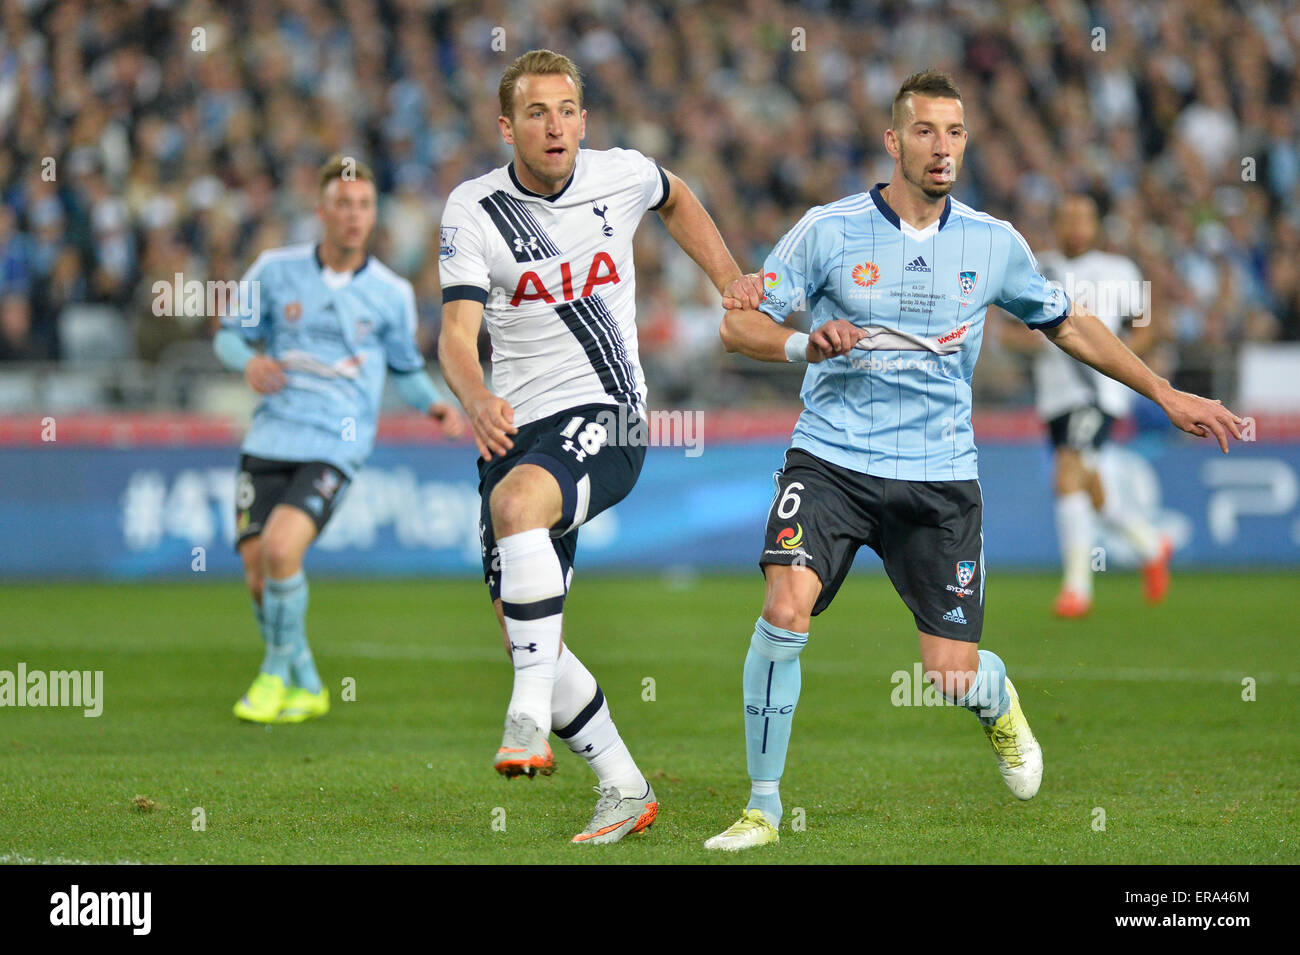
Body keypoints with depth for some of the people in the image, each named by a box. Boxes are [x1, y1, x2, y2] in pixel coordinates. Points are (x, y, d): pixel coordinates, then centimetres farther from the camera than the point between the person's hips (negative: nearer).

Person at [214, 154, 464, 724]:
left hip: (336, 447, -2)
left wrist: (435, 405, -2)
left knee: (281, 547, -25)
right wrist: (249, 361, -11)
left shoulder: (391, 294, 2)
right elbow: (229, 335, 12)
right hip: (269, 440, 2)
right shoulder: (276, 270, 2)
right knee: (259, 577, -4)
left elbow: (406, 369, 17)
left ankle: (277, 672, -2)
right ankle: (306, 686, 21)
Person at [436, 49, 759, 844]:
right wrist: (478, 400, -36)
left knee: (516, 500, -36)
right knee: (524, 636, 1)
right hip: (517, 425, 3)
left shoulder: (620, 176, 0)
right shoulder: (474, 210, -4)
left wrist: (730, 279, 15)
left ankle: (531, 717, -37)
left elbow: (677, 199, 26)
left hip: (605, 416, -3)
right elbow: (457, 334, -15)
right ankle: (624, 789, 18)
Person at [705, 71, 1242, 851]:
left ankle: (999, 700, 37)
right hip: (832, 458, -1)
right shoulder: (830, 230, -4)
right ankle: (763, 806, -8)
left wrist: (1165, 393, 18)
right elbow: (739, 323, -2)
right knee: (786, 609, -24)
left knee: (953, 675, -4)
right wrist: (804, 345, -23)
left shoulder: (994, 244, 4)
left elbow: (1068, 323, 20)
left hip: (941, 474, 2)